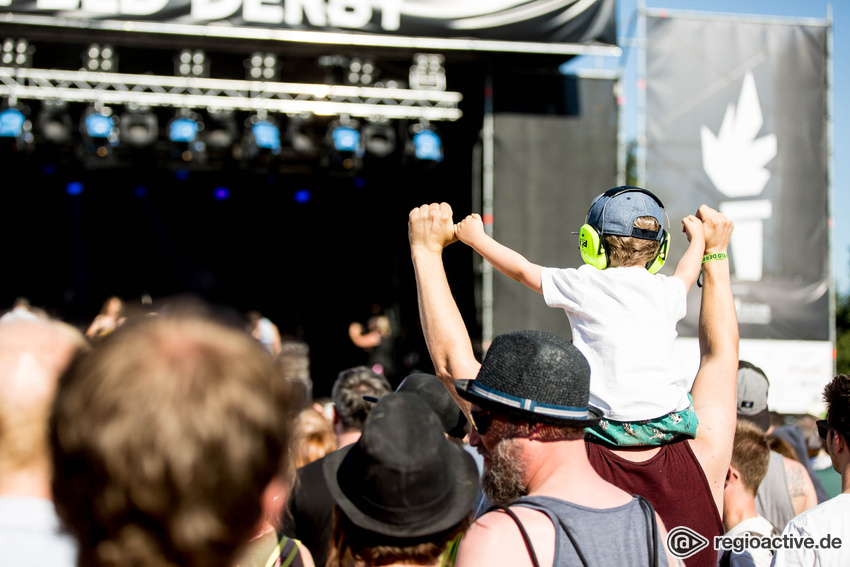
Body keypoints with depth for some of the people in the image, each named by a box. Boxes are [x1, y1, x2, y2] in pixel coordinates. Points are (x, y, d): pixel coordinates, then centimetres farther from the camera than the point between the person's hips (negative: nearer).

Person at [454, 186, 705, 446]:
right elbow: (686, 274, 34)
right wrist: (698, 238, 55)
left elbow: (522, 270, 12)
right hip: (674, 425, 3)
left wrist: (477, 238, 27)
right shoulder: (666, 291, 7)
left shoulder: (585, 285, -2)